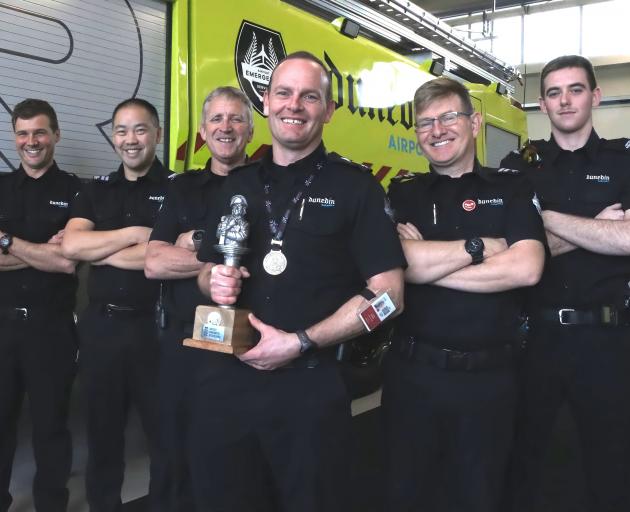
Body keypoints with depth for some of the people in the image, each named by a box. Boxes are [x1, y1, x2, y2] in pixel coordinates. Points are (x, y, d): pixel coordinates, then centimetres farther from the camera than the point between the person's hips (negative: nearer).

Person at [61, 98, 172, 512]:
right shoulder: (97, 190, 10)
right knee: (102, 429, 17)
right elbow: (70, 245, -5)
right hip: (100, 326, 5)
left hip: (155, 326, -4)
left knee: (165, 432, 10)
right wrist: (134, 234, -13)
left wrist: (102, 253, -10)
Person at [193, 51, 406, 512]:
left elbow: (387, 293, -10)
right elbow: (207, 270, 19)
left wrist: (300, 343, -17)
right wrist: (214, 282, -5)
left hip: (311, 384, -4)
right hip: (228, 375, 5)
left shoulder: (356, 186, -4)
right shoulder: (238, 185, 11)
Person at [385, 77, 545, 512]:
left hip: (490, 375, 0)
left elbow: (526, 268, -15)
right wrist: (483, 246, -11)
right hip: (413, 371, 1)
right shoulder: (403, 194, 5)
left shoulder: (512, 189, 3)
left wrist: (428, 261, -14)